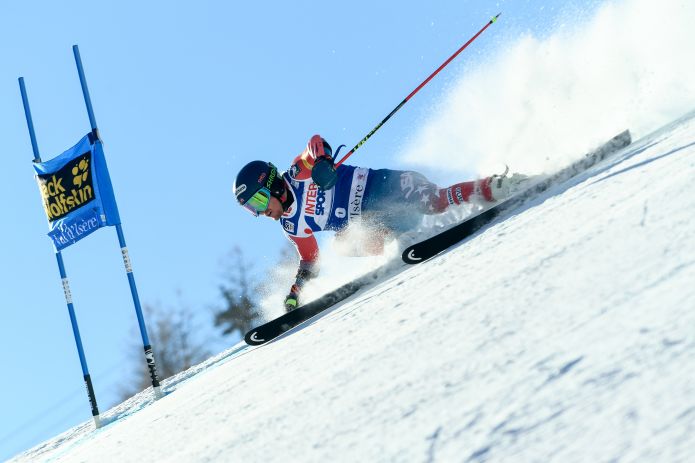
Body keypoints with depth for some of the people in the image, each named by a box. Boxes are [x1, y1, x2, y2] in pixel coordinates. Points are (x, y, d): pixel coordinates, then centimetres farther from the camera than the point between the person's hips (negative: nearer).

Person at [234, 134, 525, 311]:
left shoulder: (299, 173, -7)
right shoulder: (292, 228, 13)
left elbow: (317, 142, -18)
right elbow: (309, 261, 22)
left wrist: (322, 161, -39)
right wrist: (295, 291, 9)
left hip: (387, 188, -7)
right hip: (375, 220, 7)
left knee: (436, 202, -32)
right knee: (346, 243, -24)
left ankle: (494, 188, -19)